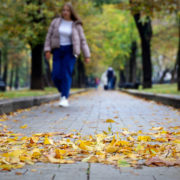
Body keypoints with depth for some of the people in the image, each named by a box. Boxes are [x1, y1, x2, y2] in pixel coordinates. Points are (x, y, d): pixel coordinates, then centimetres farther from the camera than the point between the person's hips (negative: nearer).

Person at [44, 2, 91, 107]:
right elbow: (49, 36, 6)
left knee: (66, 74, -16)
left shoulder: (76, 25, 0)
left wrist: (87, 56, -2)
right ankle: (63, 92, 21)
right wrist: (47, 50, -6)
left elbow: (82, 41, 2)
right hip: (58, 51, 2)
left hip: (70, 51, -2)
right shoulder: (56, 22, 5)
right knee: (56, 76, -7)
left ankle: (64, 98, -16)